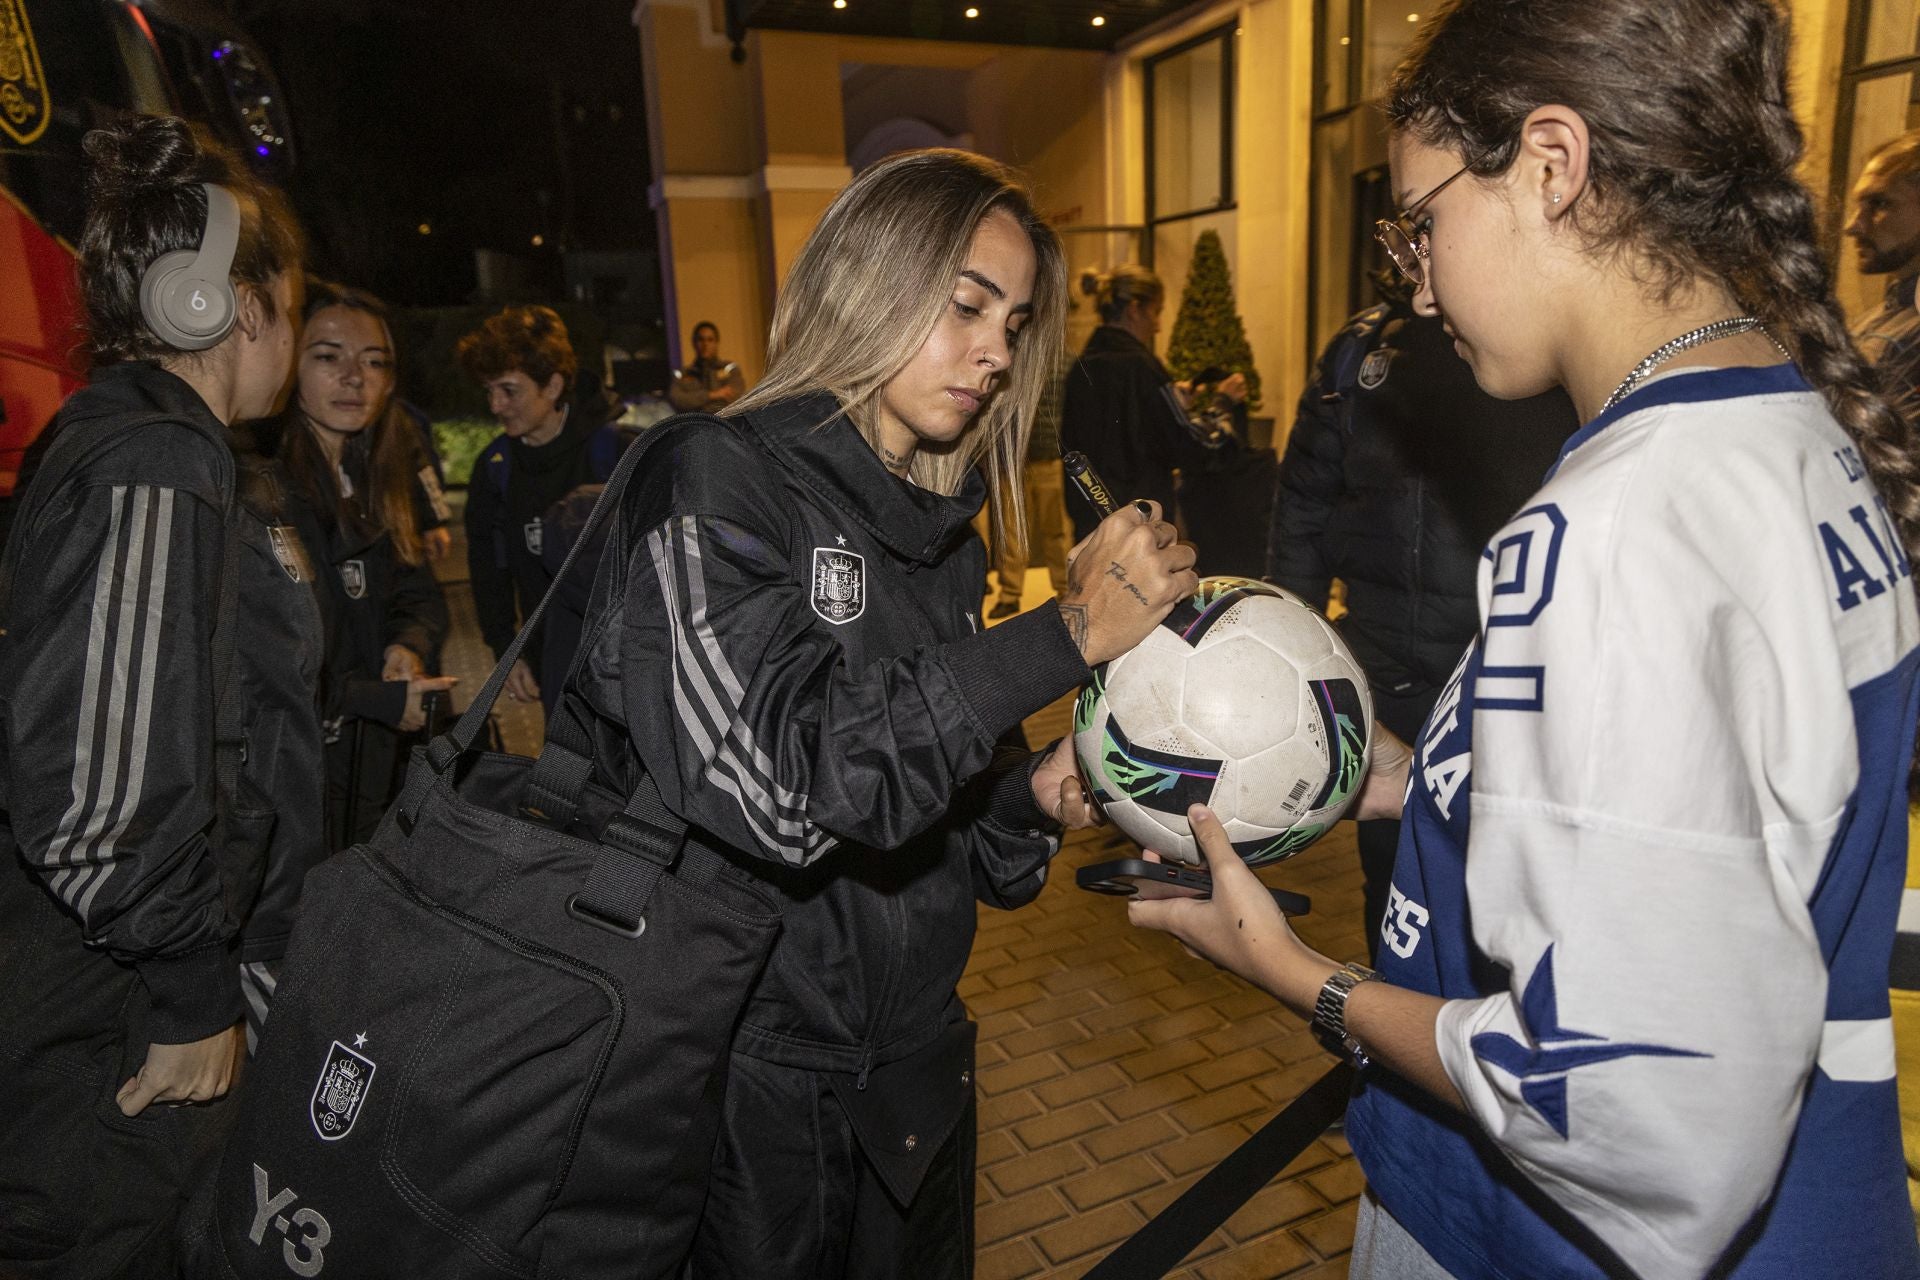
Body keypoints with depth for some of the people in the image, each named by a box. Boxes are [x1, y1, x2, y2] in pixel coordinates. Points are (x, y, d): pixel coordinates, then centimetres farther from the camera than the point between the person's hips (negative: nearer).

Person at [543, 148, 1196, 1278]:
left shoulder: (941, 528, 5)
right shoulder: (714, 482, -16)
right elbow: (774, 779, -31)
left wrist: (1032, 795, -8)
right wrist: (1070, 632, -28)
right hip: (747, 1087, -6)